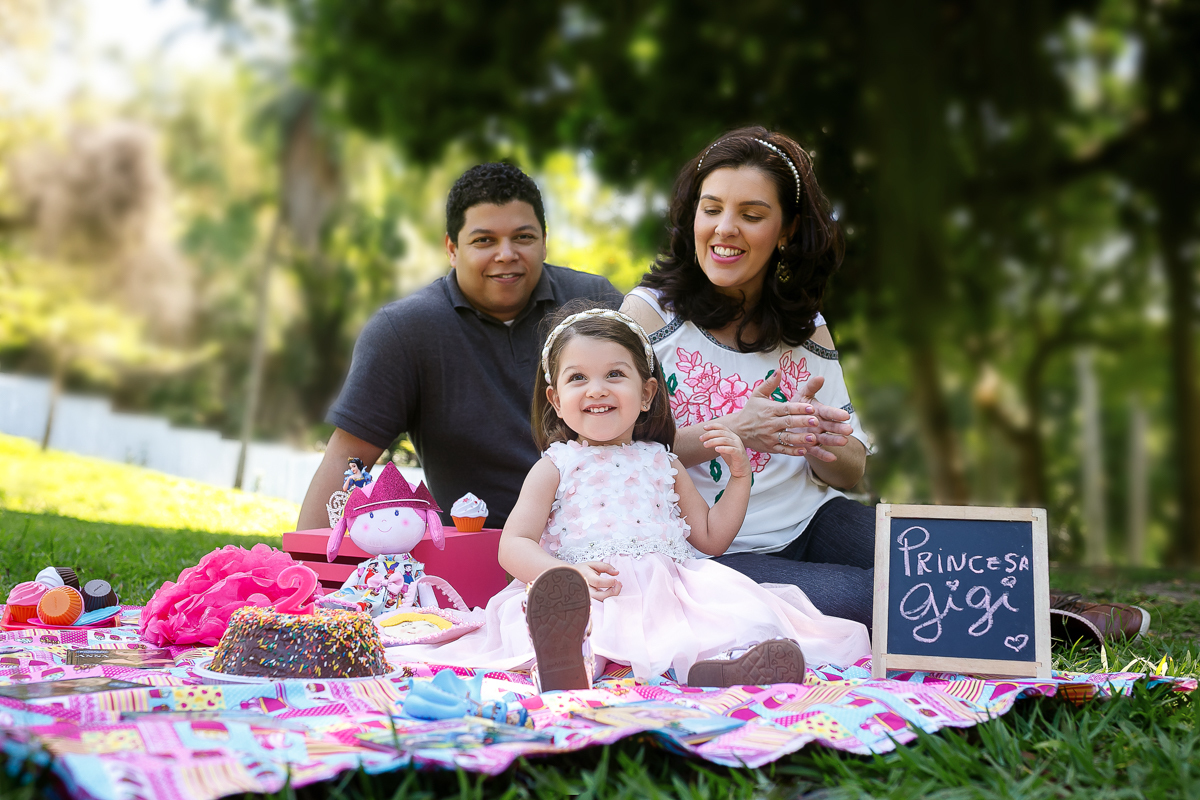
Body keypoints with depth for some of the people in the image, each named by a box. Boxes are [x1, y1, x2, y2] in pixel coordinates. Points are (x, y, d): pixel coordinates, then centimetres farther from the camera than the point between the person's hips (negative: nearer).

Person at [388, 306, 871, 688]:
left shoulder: (660, 463, 25)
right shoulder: (555, 466, 16)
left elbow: (711, 537, 29)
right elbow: (513, 545, 4)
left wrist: (738, 473, 18)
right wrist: (565, 572, -17)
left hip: (663, 587, 3)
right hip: (583, 597, -3)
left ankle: (712, 670, -60)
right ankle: (564, 666, -69)